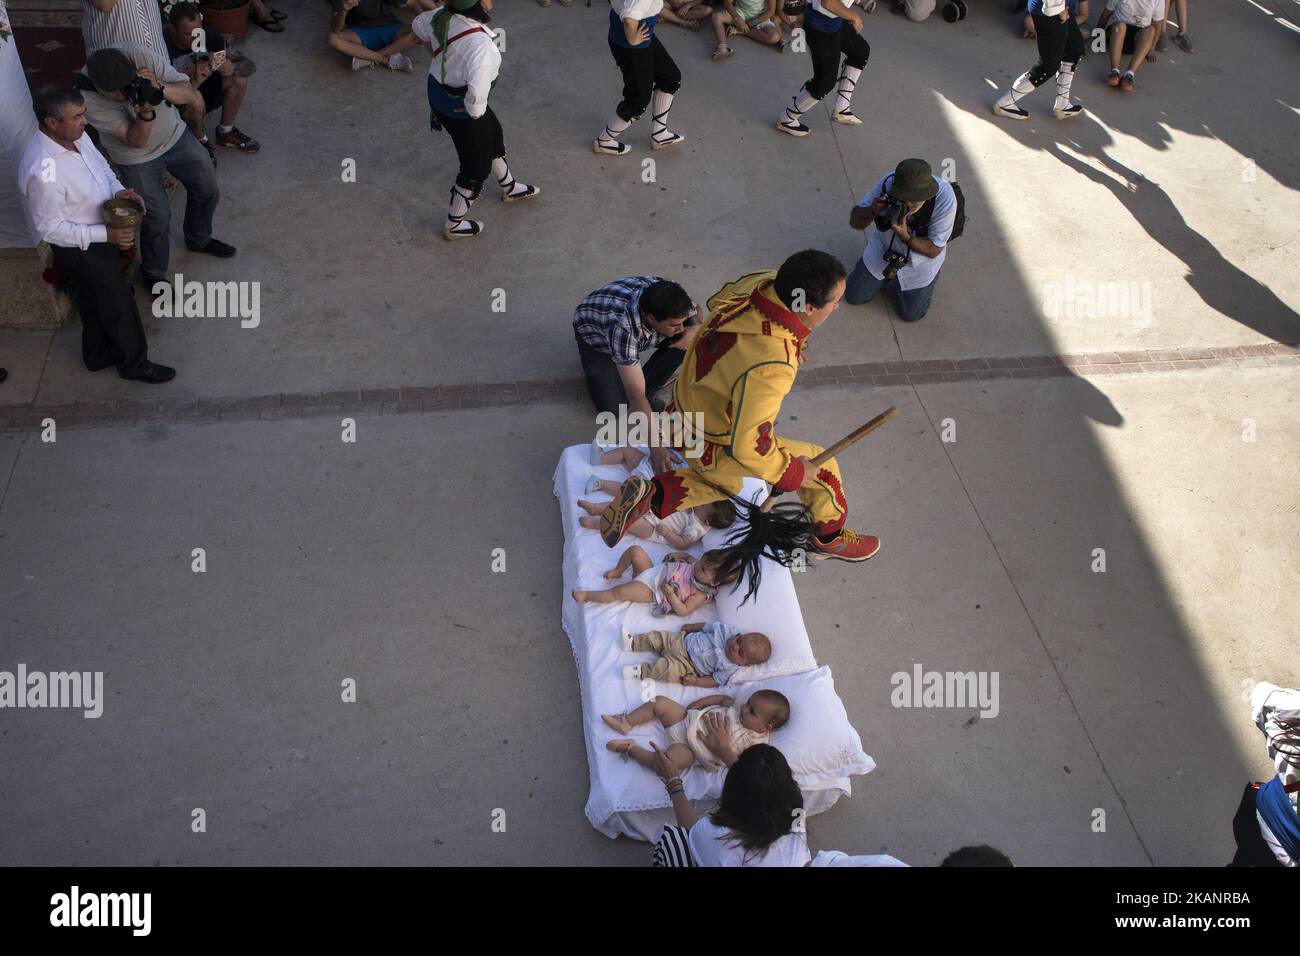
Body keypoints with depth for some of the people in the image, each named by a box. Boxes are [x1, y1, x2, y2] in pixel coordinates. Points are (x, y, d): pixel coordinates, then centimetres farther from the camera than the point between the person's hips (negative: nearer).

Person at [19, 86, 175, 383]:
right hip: (79, 248, -8)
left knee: (95, 300, 26)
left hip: (99, 236, 8)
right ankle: (134, 364, 32)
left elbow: (101, 166, 8)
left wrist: (118, 190, -13)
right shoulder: (43, 172, -35)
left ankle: (98, 354, 48)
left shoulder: (75, 135, -11)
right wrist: (106, 234, -30)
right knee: (119, 302, 10)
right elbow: (49, 227, -26)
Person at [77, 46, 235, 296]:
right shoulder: (87, 98, -33)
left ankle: (199, 240, 47)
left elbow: (191, 95, -26)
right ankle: (153, 274, 28)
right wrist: (145, 113, -48)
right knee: (158, 216, 0)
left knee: (208, 191, 16)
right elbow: (135, 141, -28)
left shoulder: (139, 55, -31)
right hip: (137, 158, -3)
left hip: (175, 135, 4)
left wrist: (159, 89, -45)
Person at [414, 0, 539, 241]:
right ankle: (453, 226, 33)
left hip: (440, 92, 9)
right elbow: (478, 88, -50)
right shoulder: (479, 43, -37)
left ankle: (509, 188, 57)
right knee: (477, 169, 14)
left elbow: (418, 25, 9)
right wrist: (476, 112, -29)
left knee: (494, 135, 32)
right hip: (459, 110, -9)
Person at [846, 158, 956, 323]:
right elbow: (855, 222, -24)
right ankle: (889, 278, 35)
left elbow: (934, 250, -26)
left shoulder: (945, 199, -37)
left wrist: (906, 237, -45)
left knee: (911, 314, 6)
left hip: (920, 260, -2)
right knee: (854, 296, 7)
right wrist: (873, 211, -47)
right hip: (884, 247, 2)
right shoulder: (888, 183, -32)